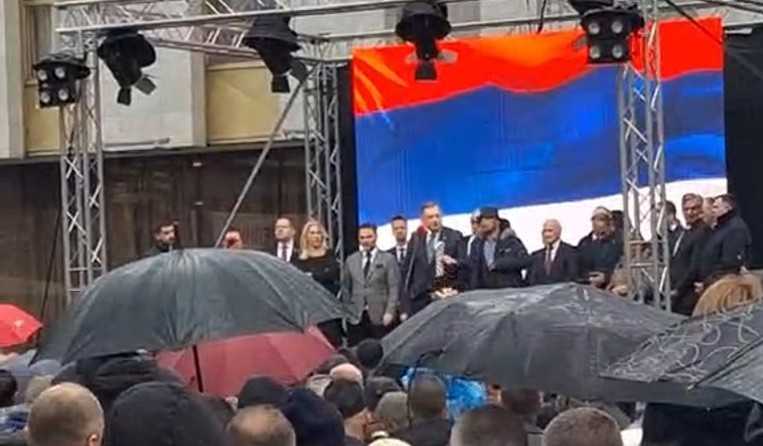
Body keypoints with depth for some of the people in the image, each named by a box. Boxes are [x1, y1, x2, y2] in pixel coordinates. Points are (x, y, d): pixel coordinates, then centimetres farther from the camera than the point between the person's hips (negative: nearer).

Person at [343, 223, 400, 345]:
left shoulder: (388, 259, 4)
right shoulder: (351, 260, 14)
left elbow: (394, 288, -2)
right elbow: (346, 289, 15)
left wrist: (390, 312, -11)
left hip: (380, 317, -3)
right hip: (355, 317, 3)